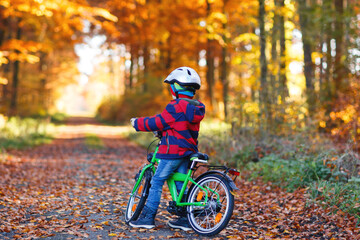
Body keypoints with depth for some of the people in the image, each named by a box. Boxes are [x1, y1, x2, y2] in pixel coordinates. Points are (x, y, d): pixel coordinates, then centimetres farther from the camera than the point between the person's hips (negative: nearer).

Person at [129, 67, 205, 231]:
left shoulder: (176, 107, -16)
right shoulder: (196, 108, 11)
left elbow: (157, 123, -11)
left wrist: (137, 123, 4)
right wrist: (162, 130, 32)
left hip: (173, 151, -8)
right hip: (188, 151, 8)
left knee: (157, 181, 0)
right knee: (180, 184, 13)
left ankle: (148, 217, 3)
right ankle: (184, 219, 15)